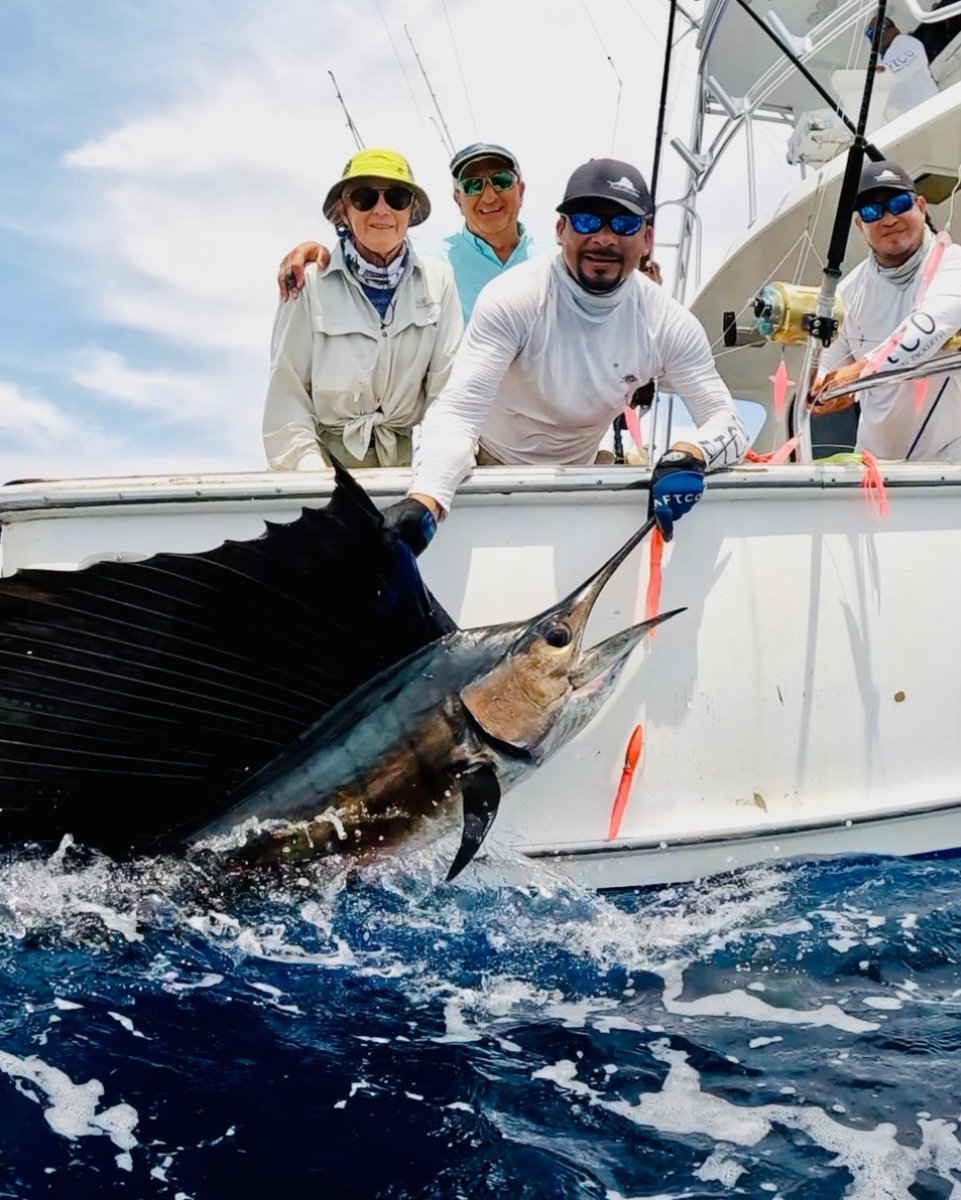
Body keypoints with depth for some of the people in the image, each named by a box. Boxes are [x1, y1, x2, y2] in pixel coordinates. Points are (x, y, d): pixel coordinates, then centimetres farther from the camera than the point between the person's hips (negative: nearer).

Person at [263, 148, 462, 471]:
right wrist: (313, 473, -15)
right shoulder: (310, 284, -1)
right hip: (329, 457, -2)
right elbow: (287, 395, -3)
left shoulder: (437, 280, 5)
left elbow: (449, 389, 3)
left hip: (409, 457, 2)